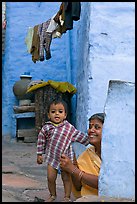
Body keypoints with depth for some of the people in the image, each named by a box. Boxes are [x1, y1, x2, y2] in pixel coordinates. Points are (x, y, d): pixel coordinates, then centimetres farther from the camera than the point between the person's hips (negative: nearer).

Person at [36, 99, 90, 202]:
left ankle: (67, 197, 21)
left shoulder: (69, 127, -1)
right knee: (51, 178, 3)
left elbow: (79, 136, 8)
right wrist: (39, 154, 7)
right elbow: (41, 141, 6)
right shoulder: (46, 128, -2)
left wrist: (89, 140, 7)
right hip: (52, 157, 1)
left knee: (66, 178, 6)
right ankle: (52, 195, 26)